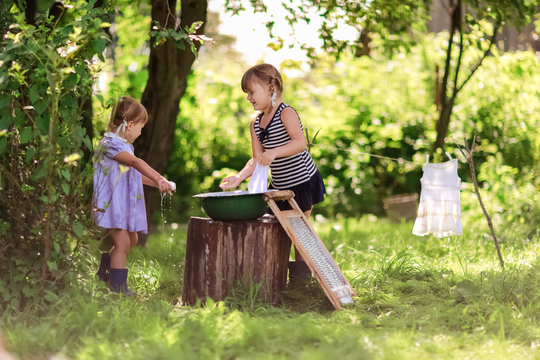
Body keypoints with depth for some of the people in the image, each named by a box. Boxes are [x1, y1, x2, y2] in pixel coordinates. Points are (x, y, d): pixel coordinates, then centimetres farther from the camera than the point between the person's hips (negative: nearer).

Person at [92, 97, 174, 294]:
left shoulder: (124, 145, 16)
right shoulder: (110, 143, -19)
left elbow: (133, 173, 25)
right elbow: (135, 162, -33)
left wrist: (156, 183, 16)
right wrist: (158, 179, -43)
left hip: (124, 203, 11)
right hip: (111, 202, -11)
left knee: (131, 240, 19)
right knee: (122, 242, -12)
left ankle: (103, 273, 34)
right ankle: (118, 286, -4)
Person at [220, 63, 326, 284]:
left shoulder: (286, 113, -16)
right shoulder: (256, 122, 5)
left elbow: (300, 142, -31)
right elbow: (257, 160, 2)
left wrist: (275, 152, -44)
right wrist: (239, 177, -13)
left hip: (302, 180, -7)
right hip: (280, 186, 7)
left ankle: (301, 275, 7)